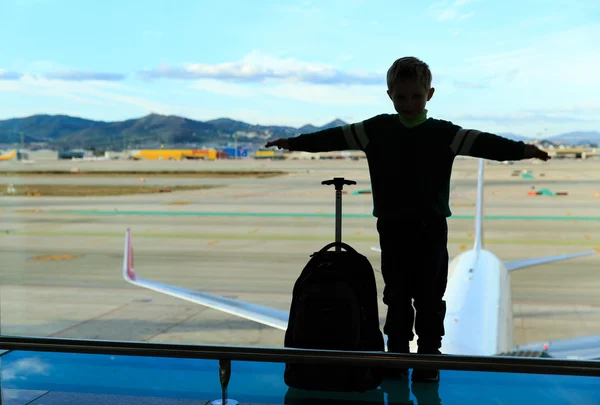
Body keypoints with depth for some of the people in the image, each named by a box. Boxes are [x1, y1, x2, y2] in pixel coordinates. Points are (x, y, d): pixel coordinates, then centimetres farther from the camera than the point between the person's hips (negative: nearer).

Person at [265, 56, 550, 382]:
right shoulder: (377, 129, 2)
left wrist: (521, 150, -28)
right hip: (392, 227, 1)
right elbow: (337, 137, 3)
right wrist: (294, 142, 2)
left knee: (430, 296, 5)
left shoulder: (443, 133, -3)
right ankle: (397, 354, 22)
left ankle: (429, 356, 17)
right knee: (397, 296, 10)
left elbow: (480, 143, -14)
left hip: (431, 228, -1)